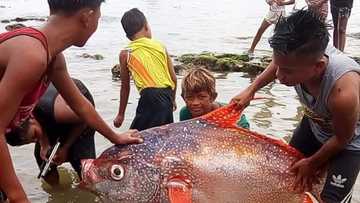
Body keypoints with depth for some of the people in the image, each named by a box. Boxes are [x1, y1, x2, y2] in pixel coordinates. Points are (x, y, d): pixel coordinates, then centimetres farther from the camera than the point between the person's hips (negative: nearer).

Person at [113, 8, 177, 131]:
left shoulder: (126, 53, 6)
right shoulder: (161, 46, 13)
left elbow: (125, 87, 11)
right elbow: (174, 79, 13)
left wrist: (121, 114, 21)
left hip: (149, 97, -4)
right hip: (167, 96, 5)